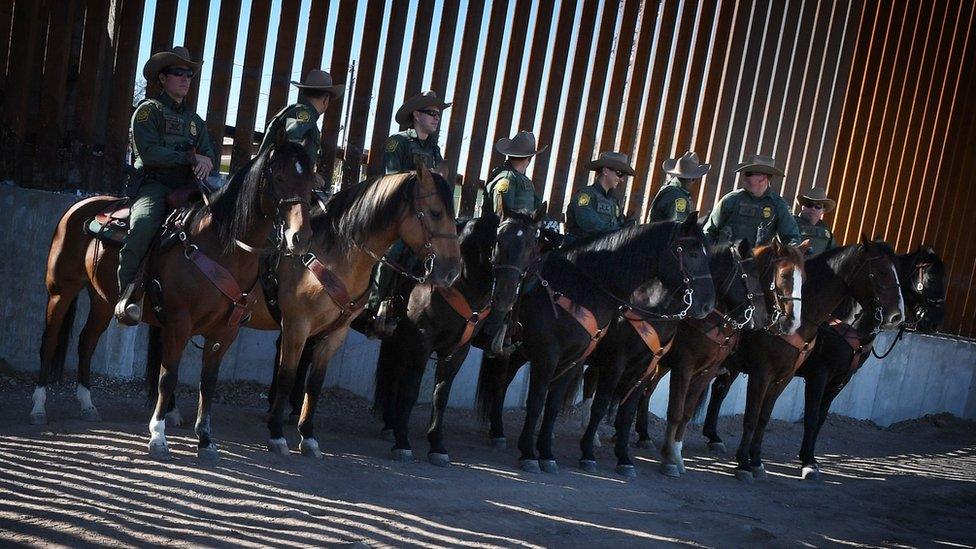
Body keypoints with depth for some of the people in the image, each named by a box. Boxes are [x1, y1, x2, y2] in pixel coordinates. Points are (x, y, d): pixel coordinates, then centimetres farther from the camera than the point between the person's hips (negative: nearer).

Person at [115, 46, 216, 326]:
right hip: (154, 184, -6)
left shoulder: (195, 119, 25)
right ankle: (128, 292, -28)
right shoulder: (148, 110, 4)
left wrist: (207, 162, -8)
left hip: (187, 187, 6)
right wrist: (191, 158, -11)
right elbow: (149, 153, -10)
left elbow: (208, 155, 17)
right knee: (143, 223, -35)